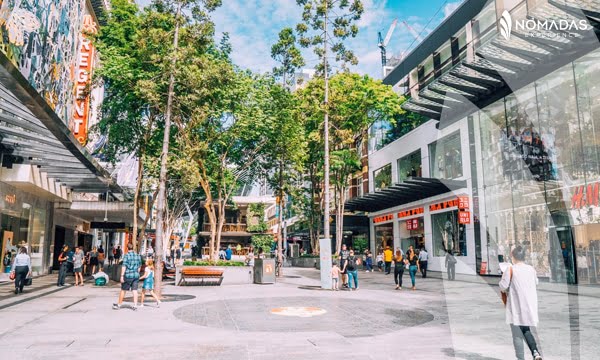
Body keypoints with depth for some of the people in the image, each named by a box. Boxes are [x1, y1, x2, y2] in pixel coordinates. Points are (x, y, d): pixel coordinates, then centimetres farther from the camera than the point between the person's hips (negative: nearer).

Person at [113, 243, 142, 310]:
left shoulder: (127, 255, -9)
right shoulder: (138, 256, 8)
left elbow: (124, 266, -14)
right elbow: (139, 266, 15)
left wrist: (122, 275, -14)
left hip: (128, 275, -4)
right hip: (136, 275, 4)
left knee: (123, 290, 8)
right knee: (135, 290, 3)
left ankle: (119, 305, 21)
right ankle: (135, 305, -1)